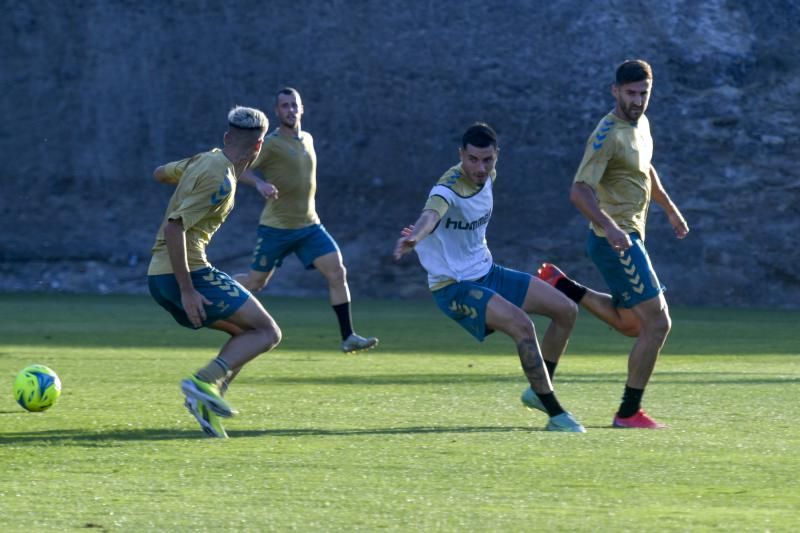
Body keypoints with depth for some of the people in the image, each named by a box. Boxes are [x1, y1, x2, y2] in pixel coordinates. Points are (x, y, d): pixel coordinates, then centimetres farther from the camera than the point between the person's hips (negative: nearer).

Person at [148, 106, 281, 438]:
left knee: (247, 332, 18)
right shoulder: (221, 180, -15)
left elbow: (160, 173, 31)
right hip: (188, 272, -9)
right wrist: (187, 289, -23)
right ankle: (206, 382, -24)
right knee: (268, 333, -6)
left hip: (159, 278, 9)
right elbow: (173, 228, -23)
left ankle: (206, 398, 0)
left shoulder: (207, 159, 11)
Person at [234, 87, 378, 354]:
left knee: (337, 271, -10)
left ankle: (348, 337, -9)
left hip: (309, 225, 5)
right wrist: (260, 183, -36)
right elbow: (241, 169, -18)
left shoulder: (307, 140, 10)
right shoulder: (271, 143, -12)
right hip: (276, 227, -5)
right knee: (255, 283, 4)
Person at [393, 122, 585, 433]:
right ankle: (556, 416, -18)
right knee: (522, 326, -28)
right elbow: (431, 213, -50)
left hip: (486, 272, 9)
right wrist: (415, 236, -71)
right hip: (454, 286, -9)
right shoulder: (450, 188, -27)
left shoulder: (488, 177, -2)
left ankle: (539, 392, 20)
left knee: (566, 311, 7)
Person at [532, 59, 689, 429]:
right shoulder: (609, 135, -19)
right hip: (617, 241, -10)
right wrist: (609, 227, -39)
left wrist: (669, 208, 33)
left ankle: (560, 286, 24)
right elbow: (579, 191, -26)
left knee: (632, 324, 21)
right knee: (657, 323, -9)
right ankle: (629, 413, 0)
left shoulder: (640, 123, 9)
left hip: (628, 239, 10)